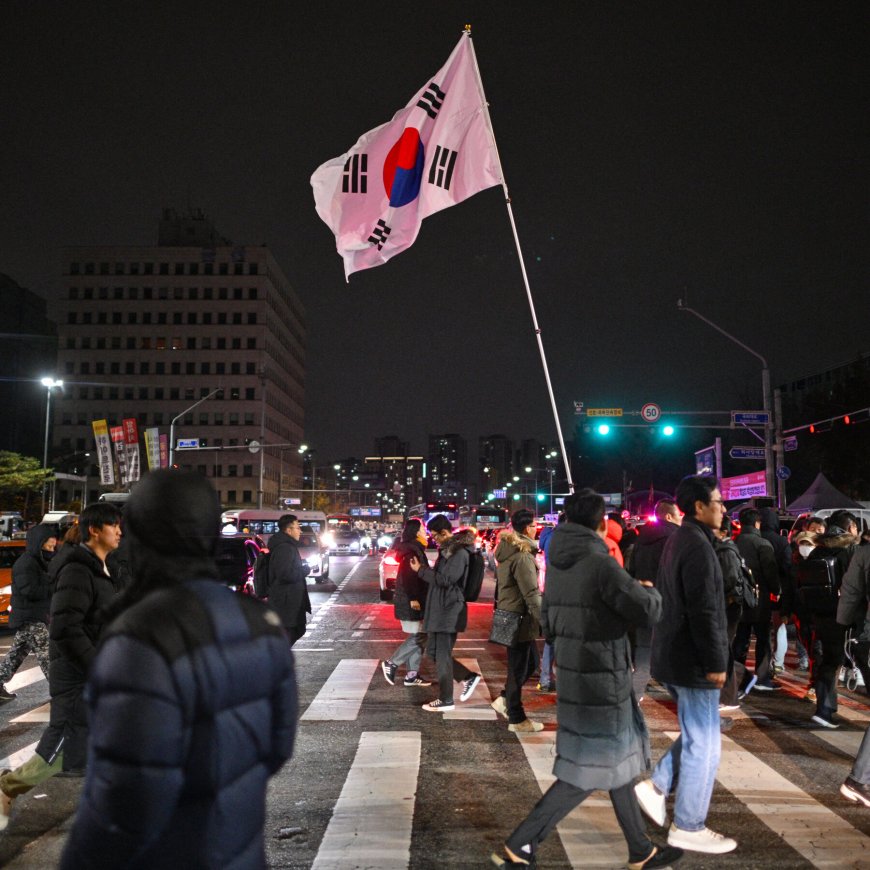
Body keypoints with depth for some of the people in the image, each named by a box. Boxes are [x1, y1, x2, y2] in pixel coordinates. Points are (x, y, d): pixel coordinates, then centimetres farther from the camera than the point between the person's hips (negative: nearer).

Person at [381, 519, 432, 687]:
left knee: (418, 637, 11)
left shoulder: (414, 549, 16)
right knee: (419, 637, -7)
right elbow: (408, 576, -23)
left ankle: (412, 675, 14)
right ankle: (391, 663, 1)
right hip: (411, 602, -10)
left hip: (415, 600, 10)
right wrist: (413, 598, -25)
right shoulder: (412, 550, -15)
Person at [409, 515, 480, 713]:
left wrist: (421, 570, -15)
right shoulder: (448, 549, 14)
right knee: (434, 652, 14)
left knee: (442, 655, -1)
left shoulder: (459, 552, -17)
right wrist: (424, 569, 10)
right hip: (439, 610, 10)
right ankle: (468, 677, 22)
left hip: (449, 611, -10)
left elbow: (445, 579, -22)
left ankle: (446, 700, 10)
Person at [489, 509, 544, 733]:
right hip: (520, 619, -9)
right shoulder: (522, 555, -21)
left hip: (509, 616, 9)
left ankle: (504, 700, 27)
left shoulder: (507, 550, 9)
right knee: (519, 669, 2)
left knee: (527, 664, 19)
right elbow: (532, 593, -23)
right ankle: (517, 719, 13)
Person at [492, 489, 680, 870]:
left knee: (615, 762, 20)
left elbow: (549, 625, 14)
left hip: (573, 677, 9)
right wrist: (650, 590, 5)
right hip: (602, 682, -9)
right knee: (587, 773, 2)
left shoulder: (557, 565, 5)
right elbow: (648, 611, -15)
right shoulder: (601, 564, -20)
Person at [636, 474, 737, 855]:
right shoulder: (698, 546, -19)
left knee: (696, 735, 21)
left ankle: (656, 786, 19)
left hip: (674, 655, 10)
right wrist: (716, 662, -19)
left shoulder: (678, 540, 12)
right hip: (693, 661, -10)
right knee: (704, 744, 3)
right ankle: (688, 827, 14)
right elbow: (703, 612, -24)